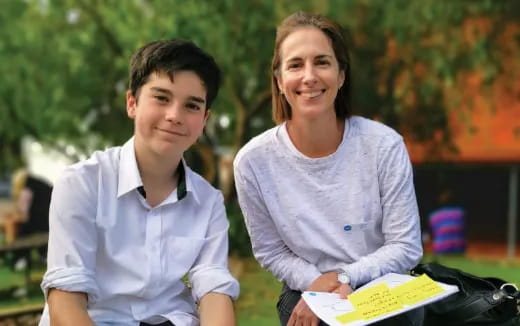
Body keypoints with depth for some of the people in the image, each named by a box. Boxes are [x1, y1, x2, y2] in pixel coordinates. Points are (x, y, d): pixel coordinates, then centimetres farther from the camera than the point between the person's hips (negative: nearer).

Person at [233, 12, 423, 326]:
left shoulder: (384, 145, -13)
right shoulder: (254, 160, -12)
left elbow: (406, 247, -8)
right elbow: (271, 251, 0)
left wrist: (342, 277, -19)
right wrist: (320, 287, -15)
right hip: (308, 294, 0)